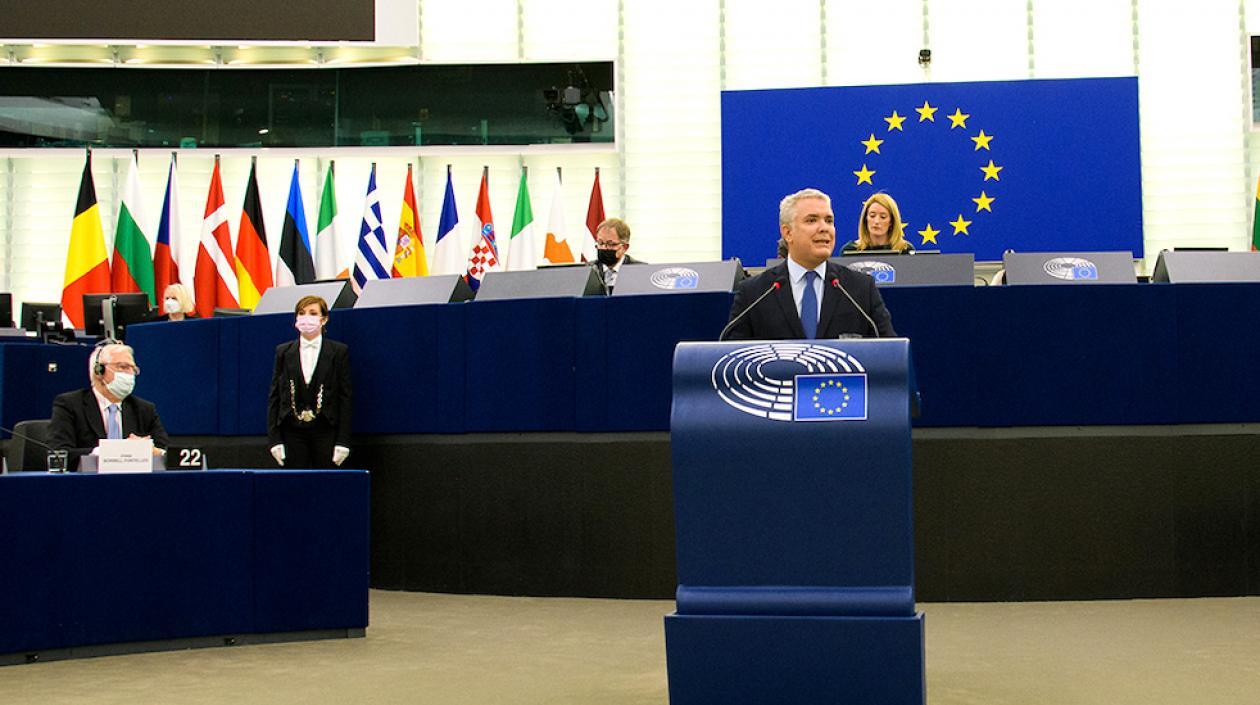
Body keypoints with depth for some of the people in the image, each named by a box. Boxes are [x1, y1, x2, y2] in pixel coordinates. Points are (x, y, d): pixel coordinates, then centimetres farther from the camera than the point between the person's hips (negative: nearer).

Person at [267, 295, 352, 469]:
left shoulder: (338, 352, 4)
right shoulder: (283, 352, 9)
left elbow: (345, 398, 1)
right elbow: (274, 397, 8)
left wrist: (343, 442, -6)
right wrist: (274, 439, -1)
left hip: (325, 432, -1)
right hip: (292, 432, 2)